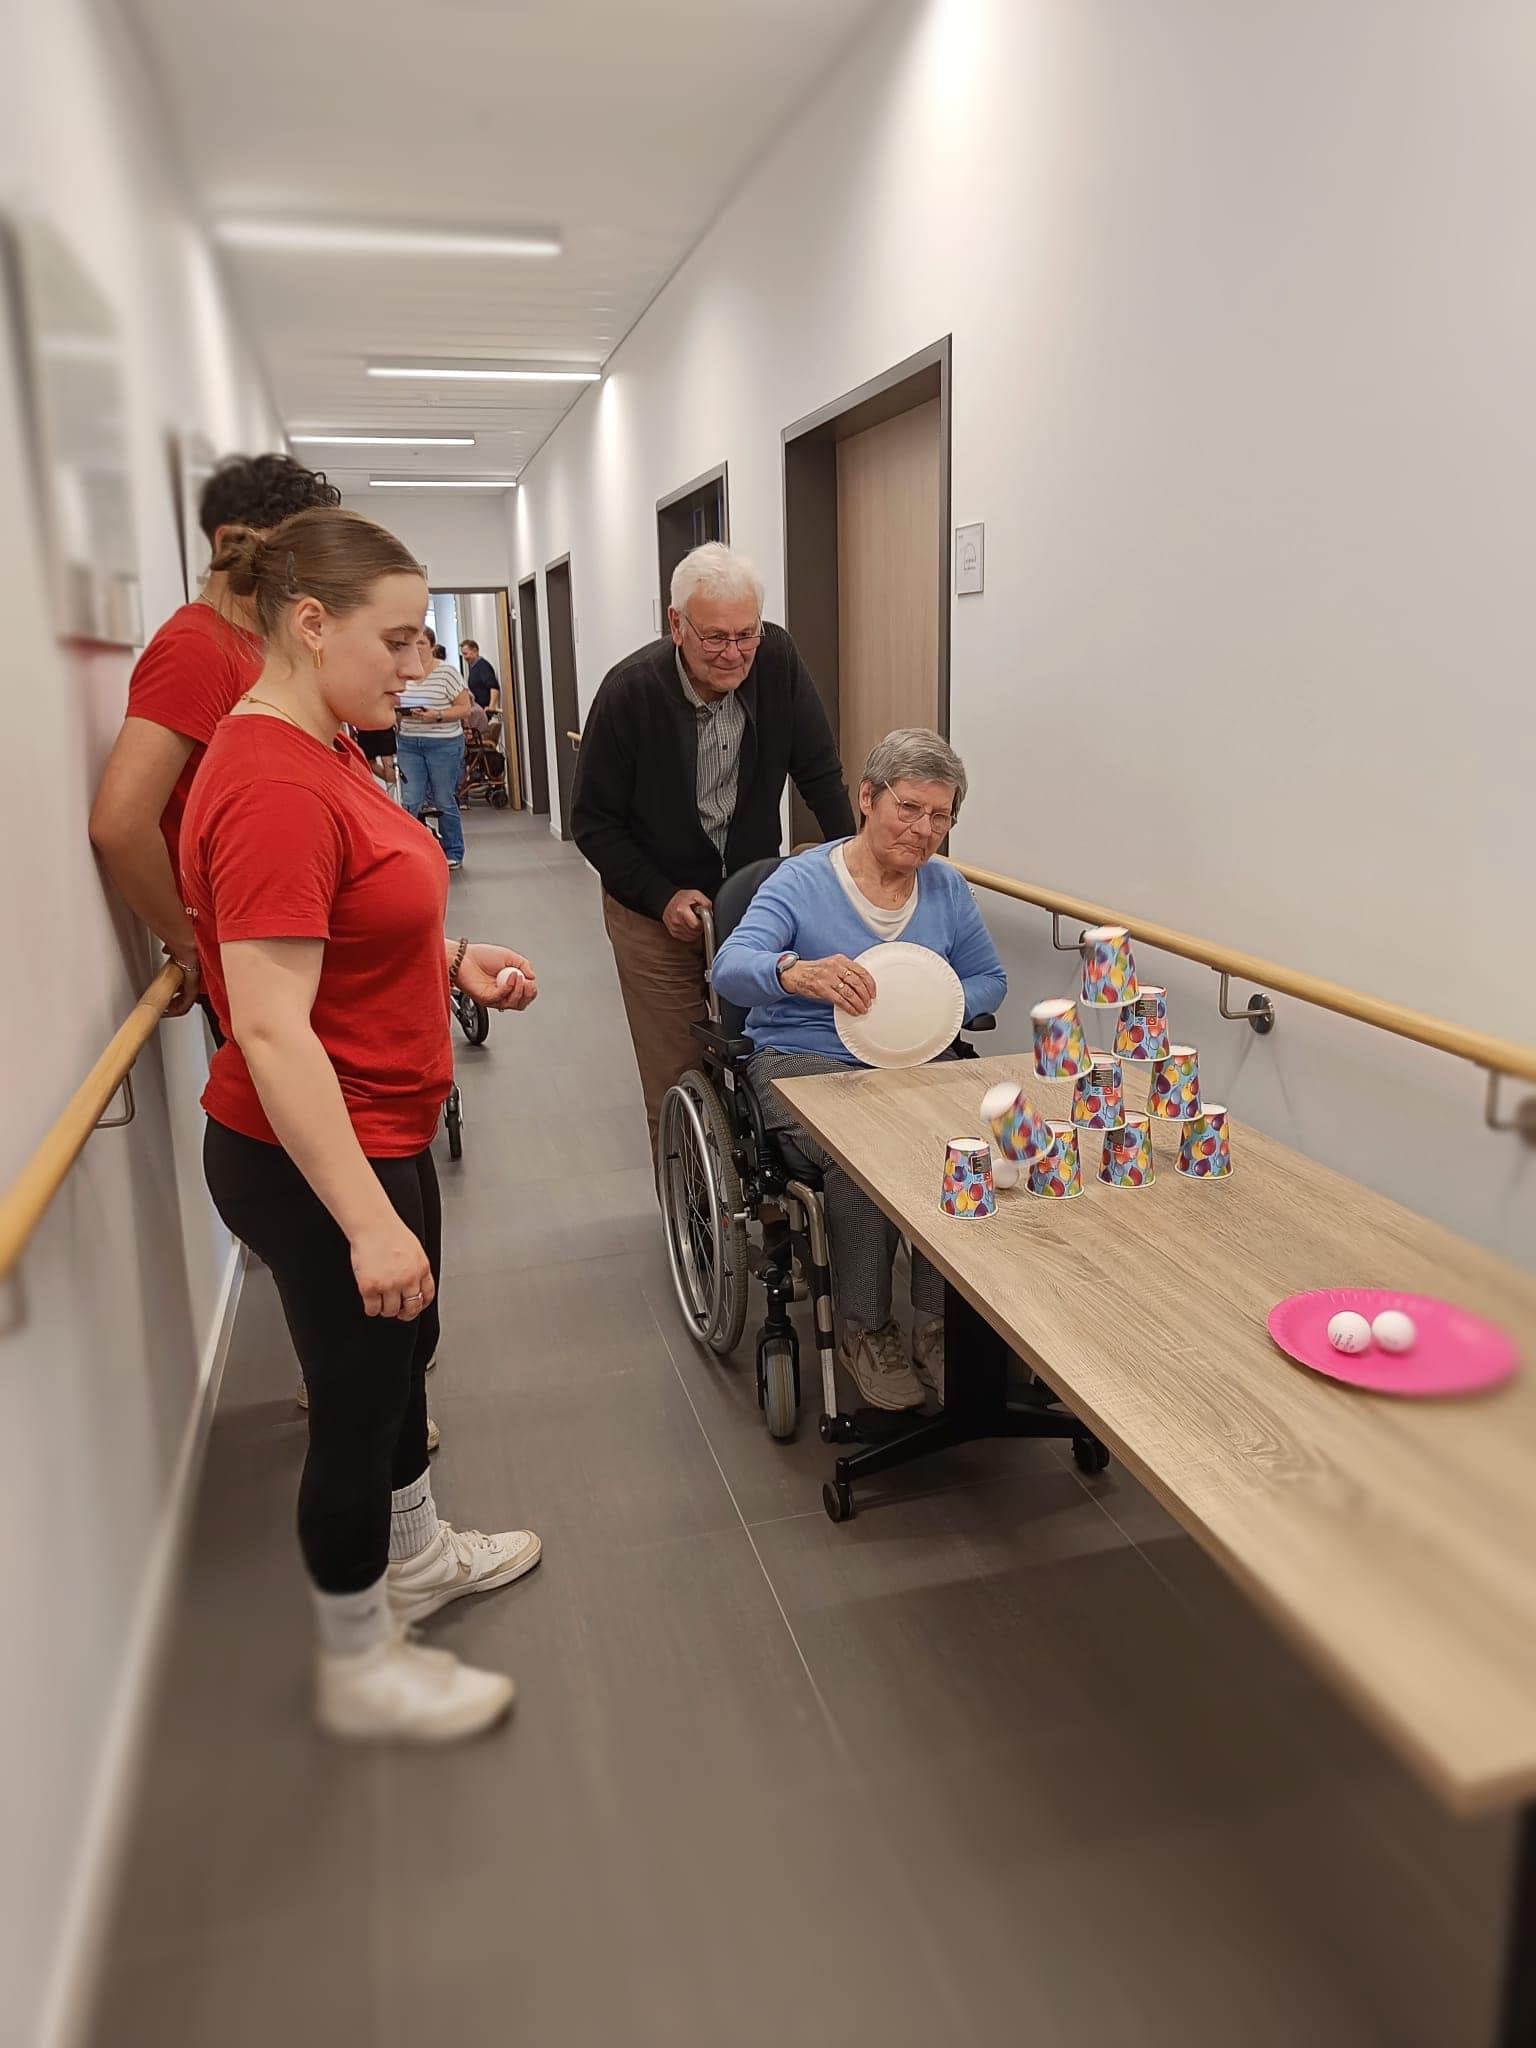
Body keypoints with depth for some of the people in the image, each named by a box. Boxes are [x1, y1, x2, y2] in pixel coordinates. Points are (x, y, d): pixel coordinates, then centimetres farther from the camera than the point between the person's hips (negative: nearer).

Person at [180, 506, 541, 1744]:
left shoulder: (324, 747, 5)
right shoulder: (273, 788, -26)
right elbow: (272, 1030, -30)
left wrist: (454, 960, 2)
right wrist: (367, 1221, -29)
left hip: (384, 1132, 10)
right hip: (315, 1162, -10)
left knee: (404, 1350, 25)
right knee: (359, 1396, 8)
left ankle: (415, 1556, 50)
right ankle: (360, 1670, 32)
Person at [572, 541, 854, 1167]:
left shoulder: (778, 660, -12)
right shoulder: (629, 690, -19)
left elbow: (821, 773, -1)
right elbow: (592, 821, -9)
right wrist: (664, 898, -16)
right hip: (653, 905, -2)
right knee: (676, 1083, 3)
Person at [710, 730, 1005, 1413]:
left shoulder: (946, 889, 10)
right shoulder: (801, 881, -5)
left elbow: (989, 979, 19)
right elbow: (730, 967, -20)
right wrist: (799, 972, -44)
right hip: (803, 1059, -3)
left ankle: (938, 1324, -11)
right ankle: (866, 1330, -11)